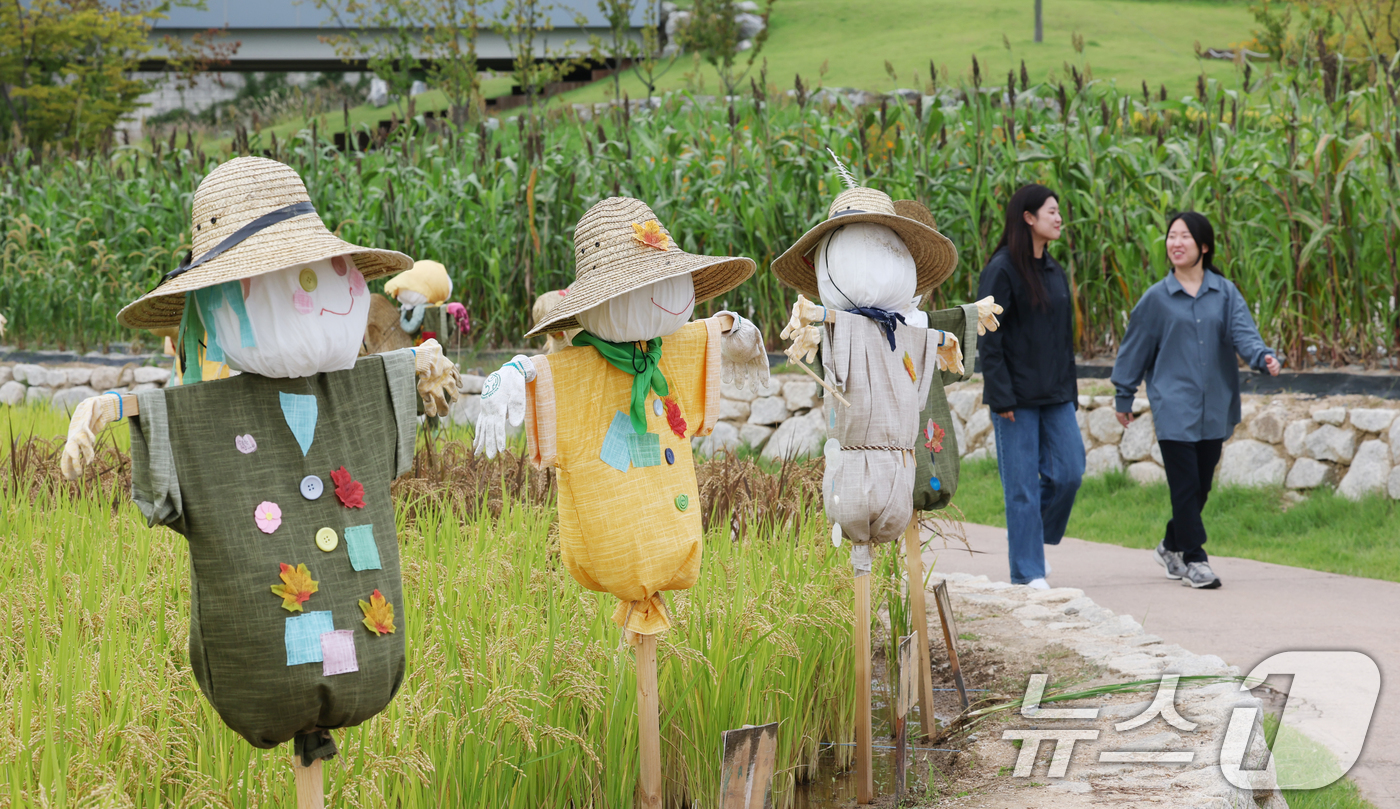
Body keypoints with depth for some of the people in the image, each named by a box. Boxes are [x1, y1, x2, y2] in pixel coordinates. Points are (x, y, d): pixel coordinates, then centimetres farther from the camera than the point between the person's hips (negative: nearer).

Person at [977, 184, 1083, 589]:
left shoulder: (1055, 272, 13)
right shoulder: (1002, 270, -9)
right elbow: (989, 338, -13)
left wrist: (1070, 394, 14)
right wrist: (1001, 398, -17)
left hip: (1055, 397, 7)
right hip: (1017, 397, -7)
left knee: (1067, 473, 1)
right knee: (1022, 486, -3)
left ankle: (1038, 541, 24)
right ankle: (1027, 573, 3)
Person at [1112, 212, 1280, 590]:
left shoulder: (1225, 293, 5)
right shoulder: (1157, 298, 0)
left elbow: (1242, 332, -6)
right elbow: (1135, 349, 7)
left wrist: (1264, 356, -27)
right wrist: (1124, 398, 11)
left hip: (1214, 409, 3)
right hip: (1174, 407, -3)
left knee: (1201, 486, 10)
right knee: (1185, 485, -8)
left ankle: (1172, 547, 30)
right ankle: (1194, 559, -1)